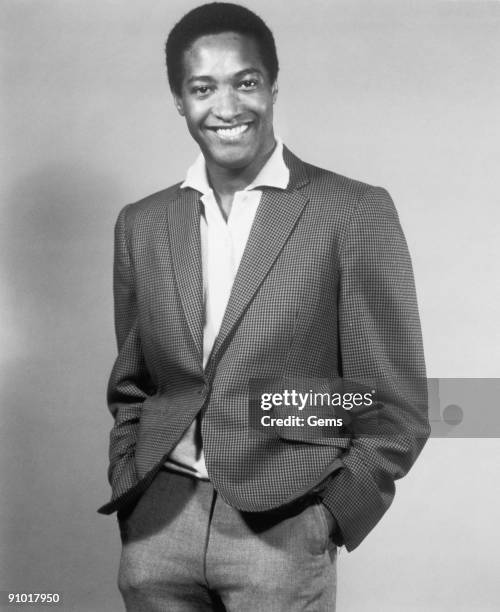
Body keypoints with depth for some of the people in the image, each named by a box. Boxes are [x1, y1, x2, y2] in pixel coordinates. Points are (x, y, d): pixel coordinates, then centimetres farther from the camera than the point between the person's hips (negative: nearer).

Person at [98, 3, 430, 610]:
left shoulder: (354, 213, -6)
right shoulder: (141, 223, 6)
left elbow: (396, 408, -4)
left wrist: (327, 517, -8)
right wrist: (128, 498, 5)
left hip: (281, 530, -3)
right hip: (156, 526, 4)